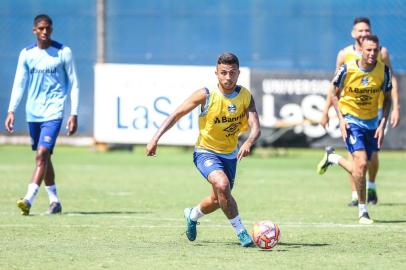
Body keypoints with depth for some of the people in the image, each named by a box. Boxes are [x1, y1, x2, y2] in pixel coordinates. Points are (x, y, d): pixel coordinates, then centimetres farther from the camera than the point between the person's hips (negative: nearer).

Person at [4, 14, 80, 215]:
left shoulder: (63, 53, -3)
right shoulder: (26, 54, 6)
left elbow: (73, 84, 1)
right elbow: (19, 83, 7)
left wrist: (74, 114, -4)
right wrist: (11, 111, -3)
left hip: (54, 111, -5)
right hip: (33, 112, 5)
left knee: (42, 154, -17)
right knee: (43, 157, 11)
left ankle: (28, 200, -24)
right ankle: (54, 201, 21)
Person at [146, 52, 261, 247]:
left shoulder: (245, 96, -12)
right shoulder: (206, 95, -19)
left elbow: (255, 127, -21)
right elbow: (177, 114, -11)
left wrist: (248, 143, -44)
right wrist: (156, 138, -20)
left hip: (230, 155, 5)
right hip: (206, 152, -5)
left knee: (218, 200, 19)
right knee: (222, 185, -32)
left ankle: (192, 215, 51)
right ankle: (241, 232, -20)